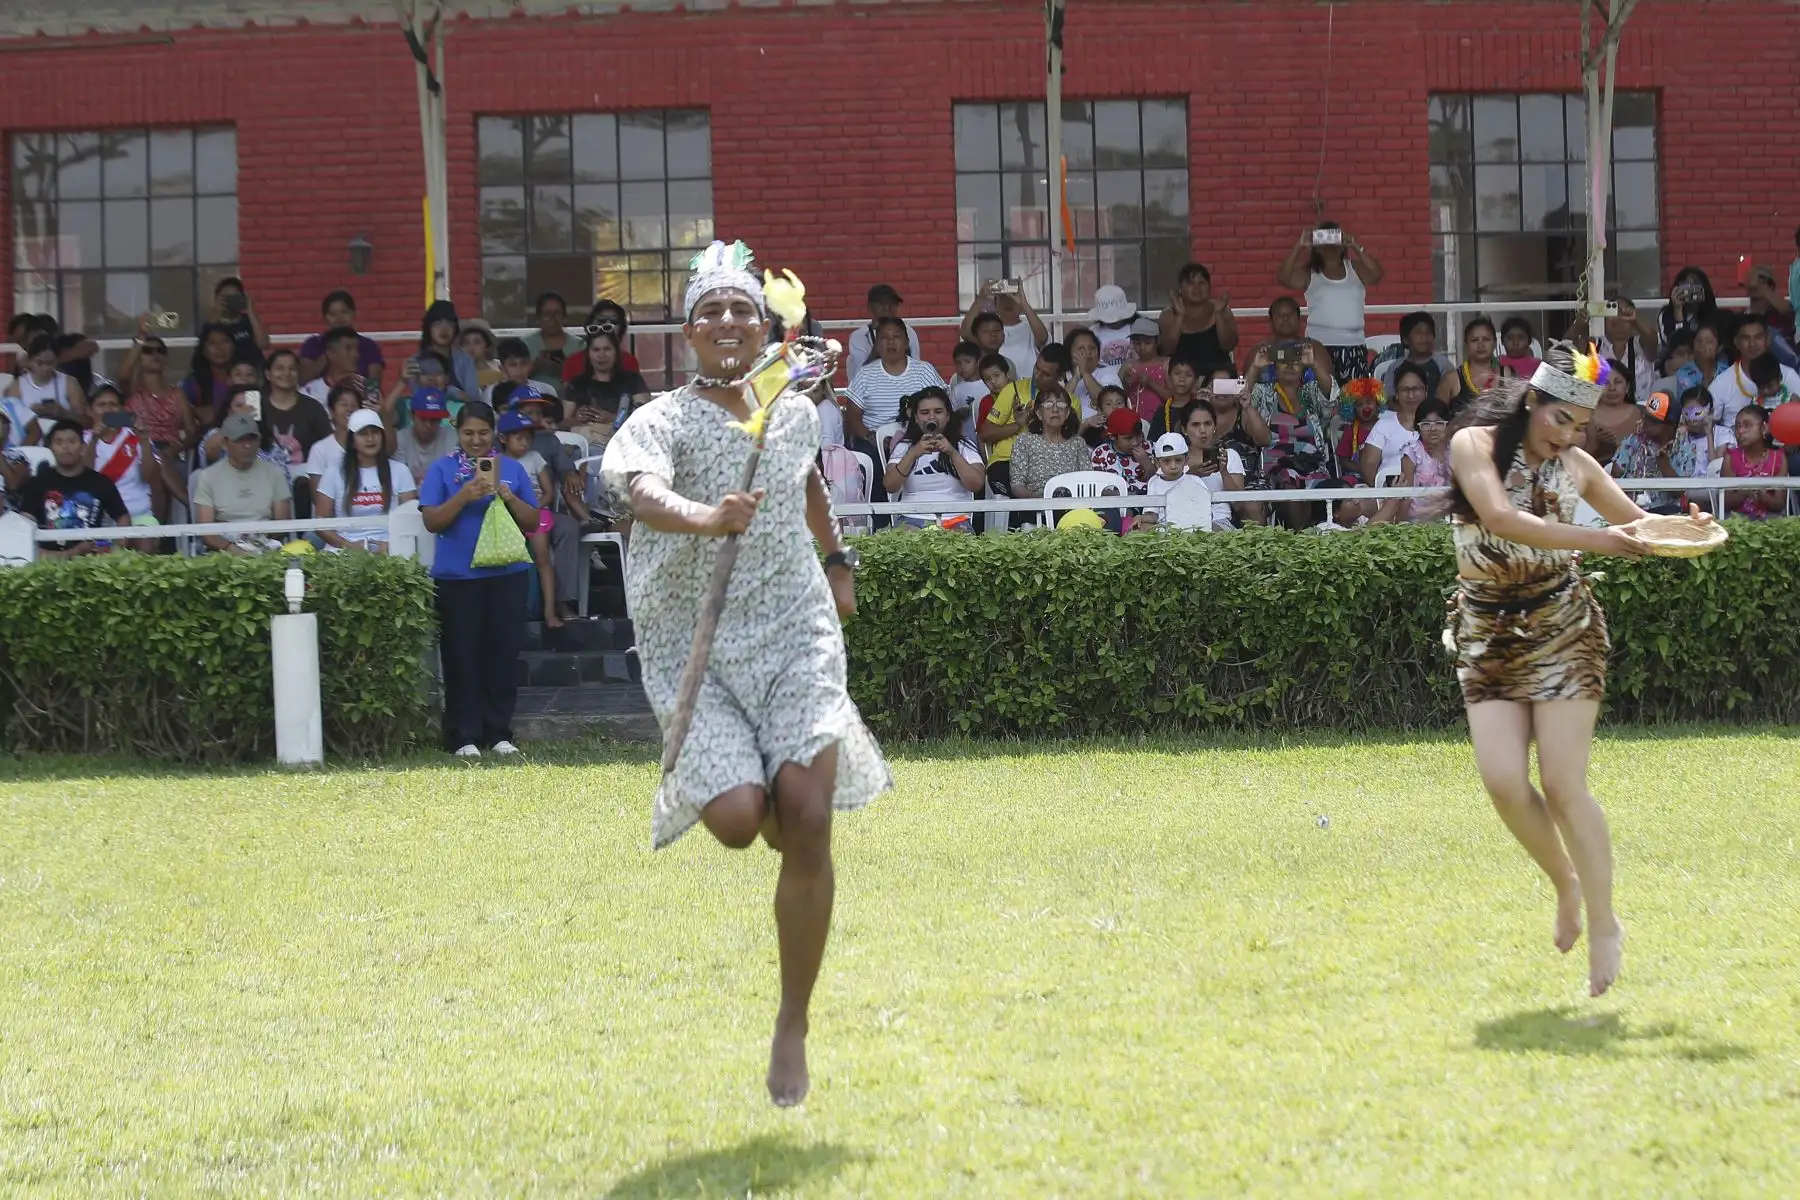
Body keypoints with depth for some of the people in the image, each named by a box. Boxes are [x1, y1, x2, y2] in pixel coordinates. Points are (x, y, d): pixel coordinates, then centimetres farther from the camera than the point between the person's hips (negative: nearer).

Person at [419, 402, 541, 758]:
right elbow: (432, 521, -4)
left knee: (503, 655, 3)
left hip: (507, 575, 2)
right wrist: (465, 496, -17)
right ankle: (464, 737, 3)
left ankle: (499, 733, 10)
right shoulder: (442, 469, 4)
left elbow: (532, 522, 9)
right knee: (462, 658, -1)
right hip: (457, 578, -2)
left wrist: (507, 496, -8)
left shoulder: (512, 468, 10)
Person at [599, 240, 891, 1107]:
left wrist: (837, 559, 37)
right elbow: (643, 492, -33)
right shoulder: (660, 425, -9)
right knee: (738, 820, -21)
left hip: (797, 638, 3)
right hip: (695, 651, -3)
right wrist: (708, 519, -52)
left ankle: (793, 1025, 4)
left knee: (806, 825, -12)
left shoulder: (796, 416, 9)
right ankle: (706, 783, 21)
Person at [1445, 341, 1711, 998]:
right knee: (1503, 781, -11)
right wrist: (1597, 540, -27)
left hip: (1562, 630, 0)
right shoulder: (1475, 445, -5)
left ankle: (1604, 926, 1)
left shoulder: (1576, 465, 4)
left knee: (1563, 785, -9)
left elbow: (1637, 522, 16)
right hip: (1487, 636, 0)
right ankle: (1566, 884, 15)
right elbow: (1500, 518, -22)